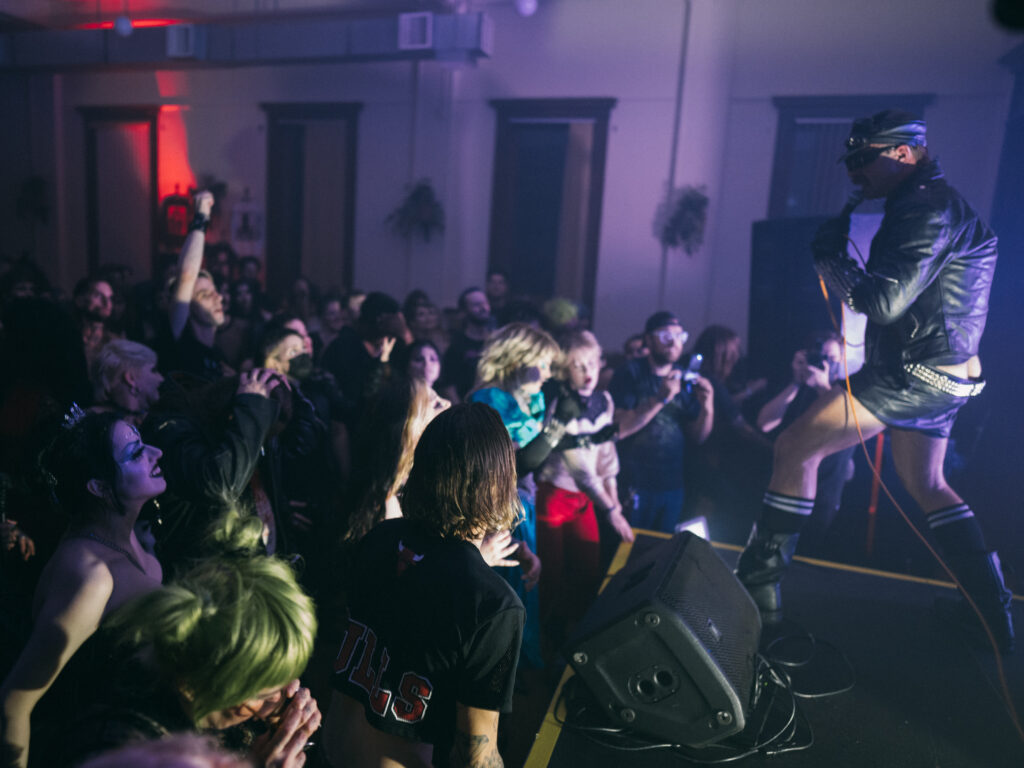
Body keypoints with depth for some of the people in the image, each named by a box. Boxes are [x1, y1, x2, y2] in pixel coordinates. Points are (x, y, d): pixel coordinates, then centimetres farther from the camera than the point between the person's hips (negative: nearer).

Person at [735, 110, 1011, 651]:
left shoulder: (930, 209, -15)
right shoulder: (936, 204, 19)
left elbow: (883, 302, -23)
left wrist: (827, 255, -10)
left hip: (915, 373, -11)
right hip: (943, 377, 11)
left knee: (795, 448, -11)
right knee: (927, 488, 22)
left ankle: (759, 584, -6)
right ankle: (994, 614, 29)